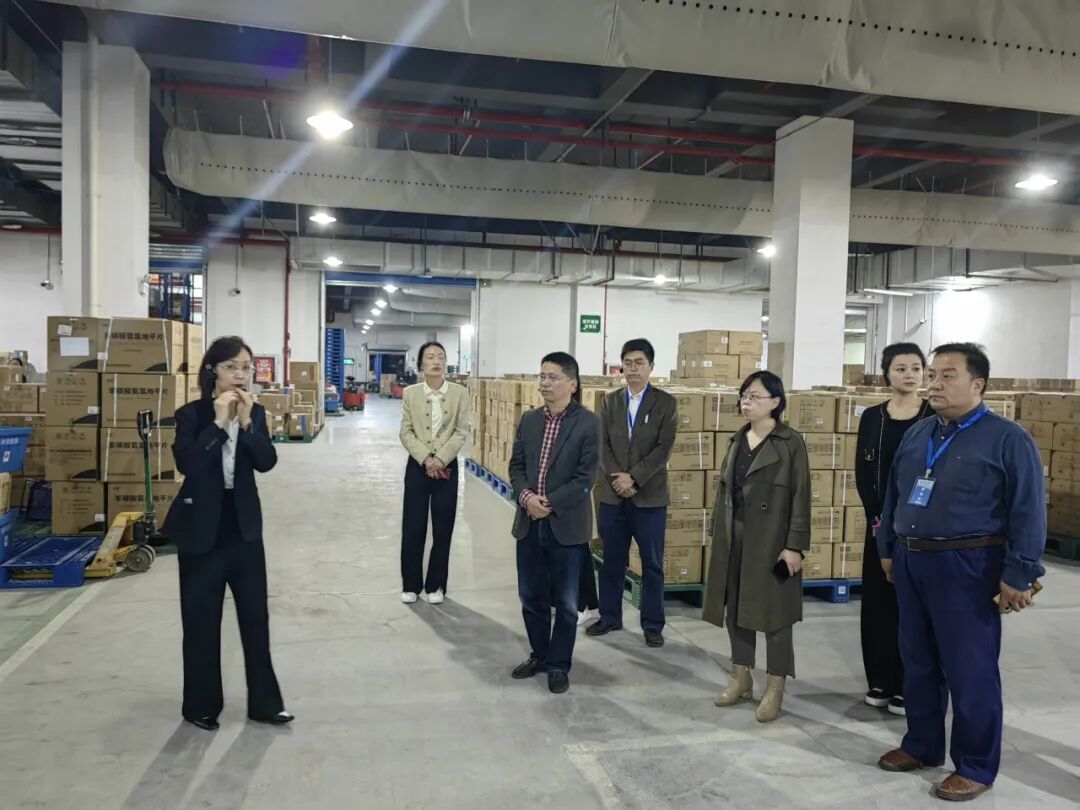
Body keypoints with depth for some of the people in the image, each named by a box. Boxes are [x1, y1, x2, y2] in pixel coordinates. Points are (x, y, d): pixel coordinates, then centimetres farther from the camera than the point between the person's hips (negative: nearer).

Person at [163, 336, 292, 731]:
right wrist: (218, 423, -26)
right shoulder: (191, 414, -9)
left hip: (244, 526, 4)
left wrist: (246, 422, -20)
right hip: (201, 528, -3)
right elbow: (186, 463, -23)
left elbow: (267, 462, -9)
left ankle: (264, 702, 21)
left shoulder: (256, 413, 2)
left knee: (256, 615, 9)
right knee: (201, 620, 7)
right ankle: (201, 706, 24)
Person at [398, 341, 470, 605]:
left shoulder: (459, 393, -2)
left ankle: (435, 585, 20)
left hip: (447, 467, 0)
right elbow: (406, 433, -3)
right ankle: (411, 585, 20)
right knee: (412, 528, 5)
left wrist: (440, 459, -15)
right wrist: (426, 459, -15)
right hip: (417, 466, 0)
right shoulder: (410, 393, 1)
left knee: (443, 530, 6)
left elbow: (461, 432, -5)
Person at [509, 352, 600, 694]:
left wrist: (550, 504, -17)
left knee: (566, 602, 8)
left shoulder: (588, 423, -9)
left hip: (566, 525, -5)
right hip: (529, 523, 5)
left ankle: (559, 665, 24)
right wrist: (525, 496, -12)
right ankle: (539, 655, 34)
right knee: (531, 596, 15)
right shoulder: (529, 419, 7)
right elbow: (516, 465, 7)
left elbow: (586, 477, -13)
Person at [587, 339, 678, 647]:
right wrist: (617, 478, -11)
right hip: (612, 494, 3)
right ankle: (609, 617, 26)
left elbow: (664, 448, -9)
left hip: (650, 496, -3)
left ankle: (652, 624, 18)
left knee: (652, 564, 6)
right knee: (612, 562, 12)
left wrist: (633, 478, -16)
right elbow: (602, 444, 2)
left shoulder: (665, 403, -2)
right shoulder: (610, 401, 8)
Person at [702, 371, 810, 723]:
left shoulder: (791, 443, -8)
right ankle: (741, 678, 28)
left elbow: (800, 497, -11)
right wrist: (718, 533, 11)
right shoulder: (738, 440, 10)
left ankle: (775, 689, 17)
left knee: (773, 612, 3)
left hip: (771, 540, -6)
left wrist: (795, 545, -15)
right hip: (734, 538, 6)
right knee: (735, 608, 12)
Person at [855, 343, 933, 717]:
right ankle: (880, 681, 20)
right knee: (878, 599, 8)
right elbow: (862, 472, 3)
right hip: (881, 522, 3)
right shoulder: (872, 417, 5)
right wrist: (877, 516, -8)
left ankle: (907, 685, 13)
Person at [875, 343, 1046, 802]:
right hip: (911, 563, 7)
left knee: (970, 670, 4)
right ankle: (922, 746, 33)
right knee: (918, 662, 16)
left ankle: (975, 766, 20)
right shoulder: (916, 436, 11)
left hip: (967, 567, -6)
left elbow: (1027, 512, -12)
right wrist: (887, 549, 18)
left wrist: (1017, 575, -15)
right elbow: (893, 496, 18)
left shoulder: (1007, 439, -9)